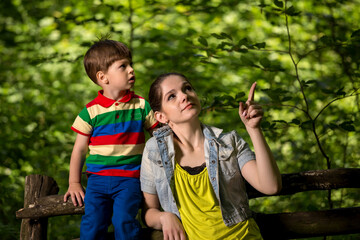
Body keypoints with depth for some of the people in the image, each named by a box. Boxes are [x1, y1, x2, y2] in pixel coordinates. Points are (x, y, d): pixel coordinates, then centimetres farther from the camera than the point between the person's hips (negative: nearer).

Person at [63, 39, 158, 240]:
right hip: (98, 178, 1)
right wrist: (74, 183, 7)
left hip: (129, 179, -1)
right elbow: (80, 149, 9)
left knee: (124, 220, -24)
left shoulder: (141, 105, 6)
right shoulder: (91, 111, 3)